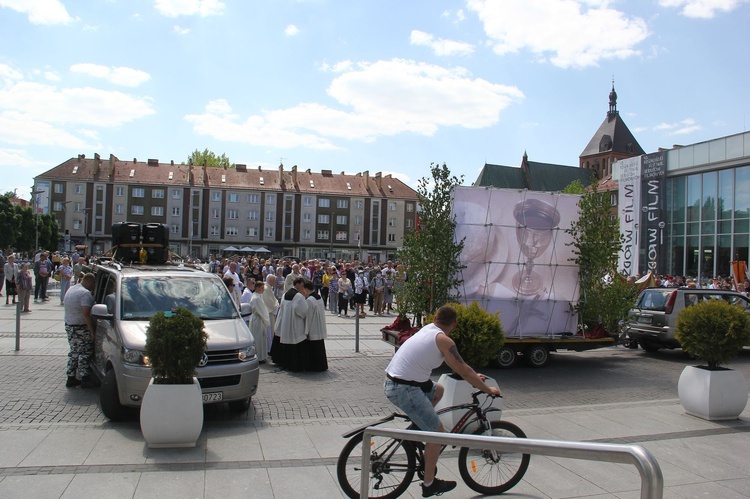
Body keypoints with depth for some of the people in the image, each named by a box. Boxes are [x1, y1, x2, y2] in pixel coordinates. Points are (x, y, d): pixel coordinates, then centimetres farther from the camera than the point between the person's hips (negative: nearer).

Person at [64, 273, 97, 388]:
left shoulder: (71, 289, 13)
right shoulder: (85, 293, -18)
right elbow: (86, 314, -24)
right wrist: (92, 330, -20)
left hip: (69, 326, 9)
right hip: (81, 328, -9)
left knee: (74, 352, 16)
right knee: (85, 353, -1)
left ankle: (71, 378, 19)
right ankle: (83, 378, 3)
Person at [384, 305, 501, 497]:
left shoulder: (428, 329, 14)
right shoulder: (443, 340, -11)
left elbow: (457, 362, 26)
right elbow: (464, 372, -7)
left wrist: (474, 375, 31)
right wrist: (488, 389, 7)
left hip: (392, 382, 9)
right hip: (405, 390, -9)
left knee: (438, 391, 30)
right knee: (437, 432, 3)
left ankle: (417, 427, 26)